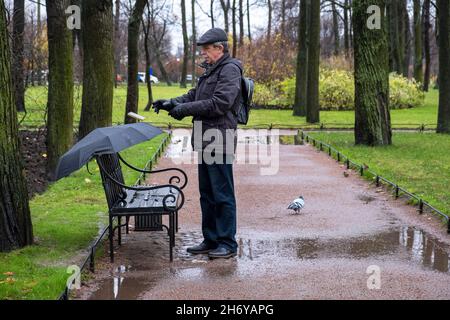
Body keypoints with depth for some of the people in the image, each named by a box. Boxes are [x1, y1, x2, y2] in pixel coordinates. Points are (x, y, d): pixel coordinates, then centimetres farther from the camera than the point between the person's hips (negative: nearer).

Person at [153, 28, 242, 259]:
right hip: (205, 142, 10)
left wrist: (185, 109, -18)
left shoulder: (230, 70, -11)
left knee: (222, 194, -4)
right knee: (207, 194, 14)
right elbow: (194, 95, 21)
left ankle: (227, 243, 3)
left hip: (220, 142, -10)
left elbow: (219, 103, -21)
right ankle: (211, 240, 23)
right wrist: (172, 103, 3)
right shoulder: (210, 71, 21)